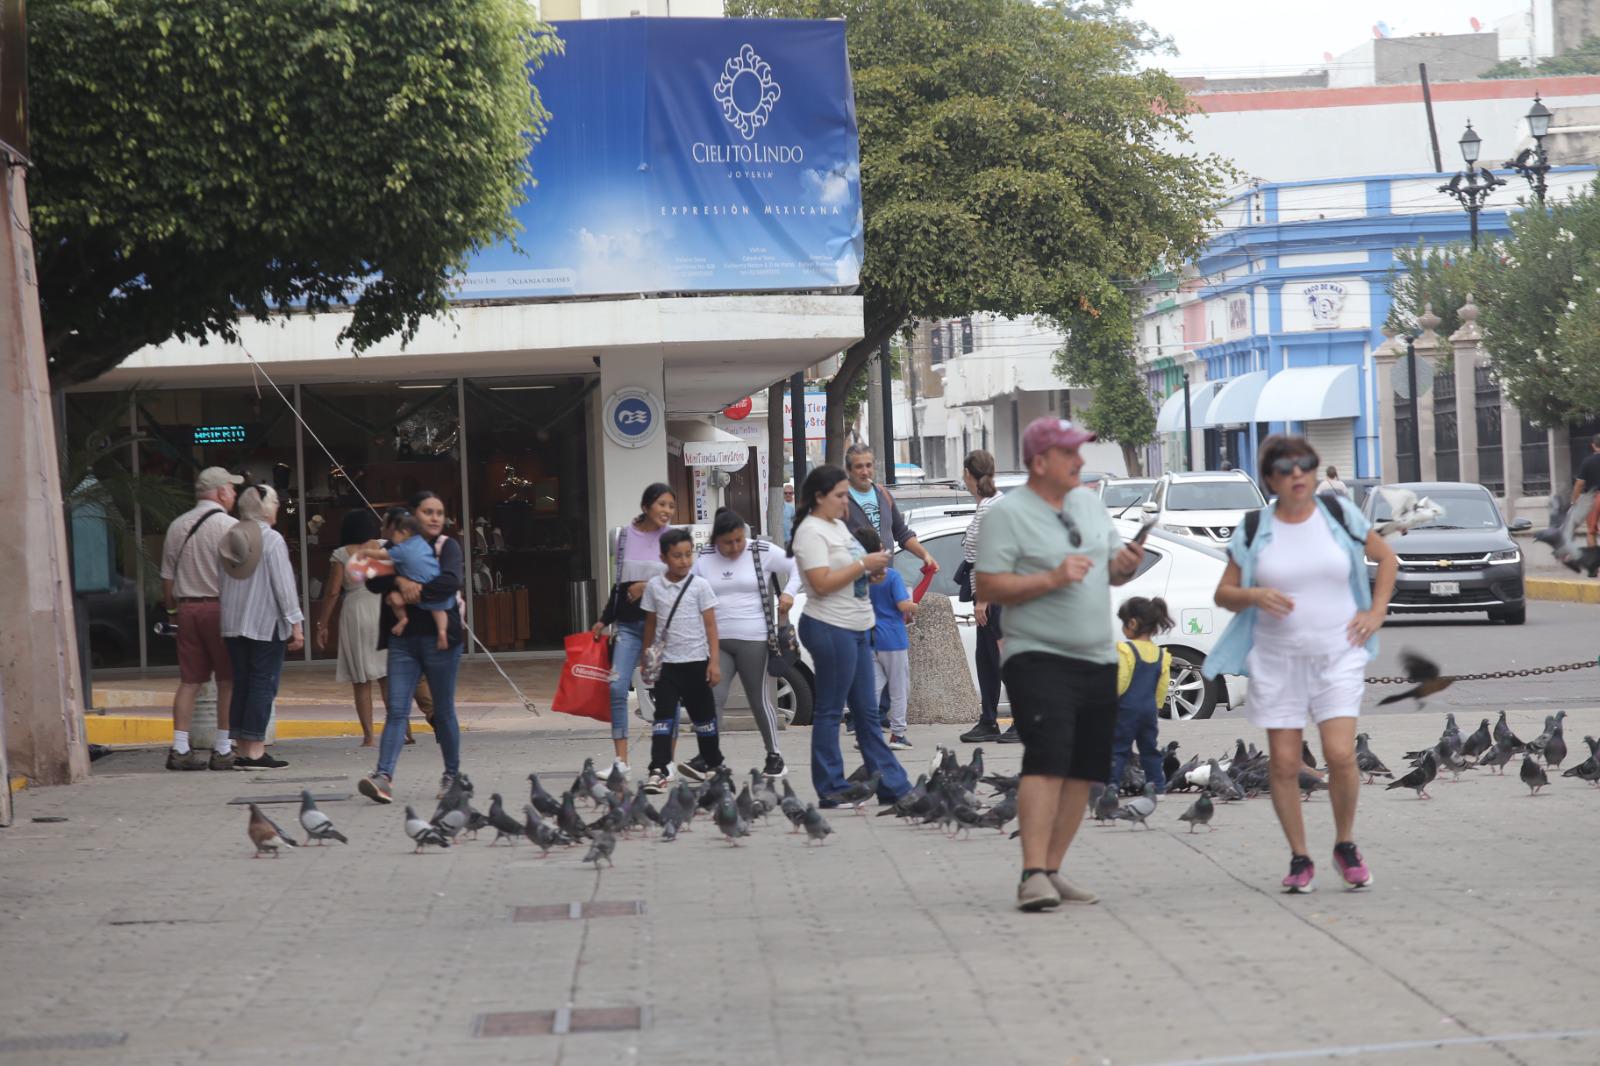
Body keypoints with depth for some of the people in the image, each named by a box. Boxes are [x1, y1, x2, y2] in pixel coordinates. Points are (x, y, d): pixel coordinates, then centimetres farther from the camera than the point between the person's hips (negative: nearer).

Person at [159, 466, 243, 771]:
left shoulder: (177, 526, 10)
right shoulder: (229, 526, -8)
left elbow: (167, 577, 14)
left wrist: (173, 609, 24)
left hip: (186, 607, 5)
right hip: (220, 608, -5)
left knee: (189, 682, 7)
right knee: (228, 682, 1)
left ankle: (179, 749, 3)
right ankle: (223, 750, 1)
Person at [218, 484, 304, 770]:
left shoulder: (230, 539, 8)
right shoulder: (271, 539, -11)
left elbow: (222, 585, 12)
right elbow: (284, 585, -13)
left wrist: (228, 615, 18)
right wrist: (295, 624, -9)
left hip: (233, 625, 6)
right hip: (267, 624, -6)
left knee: (241, 684, 9)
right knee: (263, 685, -4)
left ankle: (243, 750, 10)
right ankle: (255, 751, -8)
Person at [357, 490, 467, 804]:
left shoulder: (447, 546, 2)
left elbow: (451, 582, -16)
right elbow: (373, 581, 0)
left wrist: (408, 594, -16)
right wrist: (398, 581, -19)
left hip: (439, 638, -2)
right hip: (403, 640, 2)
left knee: (444, 711, 7)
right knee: (396, 710, -8)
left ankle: (452, 775, 20)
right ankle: (384, 776, -18)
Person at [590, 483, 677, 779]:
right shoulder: (624, 536, 7)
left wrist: (650, 587, -12)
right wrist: (604, 620, 20)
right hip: (628, 624, 2)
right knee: (617, 687, -8)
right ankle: (621, 761, -3)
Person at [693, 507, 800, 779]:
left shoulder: (763, 552, 0)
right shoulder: (704, 559, 7)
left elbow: (797, 567, 9)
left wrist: (788, 593, -5)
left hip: (754, 641, -2)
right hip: (716, 641, 2)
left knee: (760, 699, 3)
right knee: (714, 697, -8)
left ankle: (774, 755, 16)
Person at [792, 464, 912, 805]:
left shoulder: (838, 525, 16)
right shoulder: (811, 531, -13)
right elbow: (822, 583, -21)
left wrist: (872, 569, 6)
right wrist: (864, 564, -17)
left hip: (856, 628, 10)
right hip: (830, 628, -10)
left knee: (867, 712, 11)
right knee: (829, 712, -2)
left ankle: (893, 787, 13)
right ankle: (831, 790, 3)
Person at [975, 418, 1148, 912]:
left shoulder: (1089, 502, 14)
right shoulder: (1008, 513, -7)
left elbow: (1109, 569, 22)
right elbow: (988, 587, -13)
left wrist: (1125, 565, -1)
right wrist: (1052, 578, -20)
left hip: (1097, 660, 7)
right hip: (1039, 658, -7)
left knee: (1083, 771, 6)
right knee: (1047, 759, -19)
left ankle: (1052, 870, 14)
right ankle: (1032, 875, -22)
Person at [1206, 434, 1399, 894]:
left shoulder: (1339, 514, 4)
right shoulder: (1254, 529, 2)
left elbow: (1386, 558, 17)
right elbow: (1223, 593, 7)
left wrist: (1376, 612, 7)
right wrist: (1255, 595, -14)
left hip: (1337, 655, -1)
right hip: (1276, 660, 1)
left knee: (1340, 755, -13)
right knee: (1284, 762, -1)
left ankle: (1346, 846, 10)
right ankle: (1299, 859, 13)